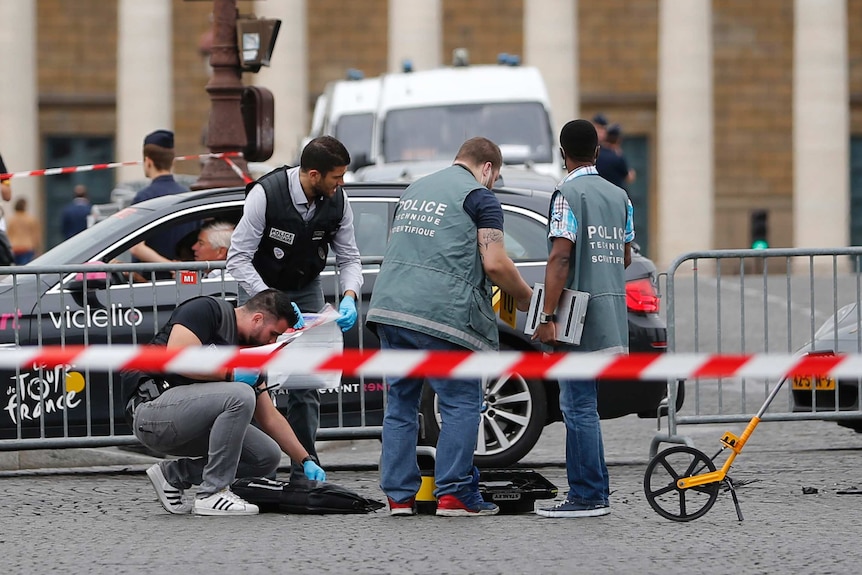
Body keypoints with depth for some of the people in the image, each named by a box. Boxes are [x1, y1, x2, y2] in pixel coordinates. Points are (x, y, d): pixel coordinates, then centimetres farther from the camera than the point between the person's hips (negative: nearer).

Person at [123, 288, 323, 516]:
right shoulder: (207, 310, -8)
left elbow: (270, 418, 18)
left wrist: (307, 461, 13)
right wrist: (230, 374, -13)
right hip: (154, 407, -9)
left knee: (267, 457, 0)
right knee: (240, 396, -28)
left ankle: (173, 474, 10)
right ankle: (212, 494, -17)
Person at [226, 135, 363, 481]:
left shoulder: (337, 200, -14)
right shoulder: (265, 194, -28)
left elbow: (349, 257, -4)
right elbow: (238, 258, -26)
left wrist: (349, 297, -25)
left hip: (306, 289, 4)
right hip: (259, 285, -4)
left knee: (306, 381, -1)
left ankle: (305, 470, 4)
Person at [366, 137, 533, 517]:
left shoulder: (414, 190, 23)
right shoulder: (480, 197, 1)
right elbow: (495, 264, -6)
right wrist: (525, 298, 9)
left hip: (389, 308, 7)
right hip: (441, 315, -7)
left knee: (400, 403, 10)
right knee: (462, 403, 1)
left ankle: (399, 495, 8)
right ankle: (453, 494, -3)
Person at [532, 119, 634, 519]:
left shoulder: (568, 194, -11)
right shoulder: (619, 196, 12)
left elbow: (560, 258, -17)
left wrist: (547, 317, -18)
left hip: (580, 316, -8)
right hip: (611, 315, 8)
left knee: (578, 406, -6)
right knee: (582, 405, 15)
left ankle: (587, 497, -7)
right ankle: (595, 492, 16)